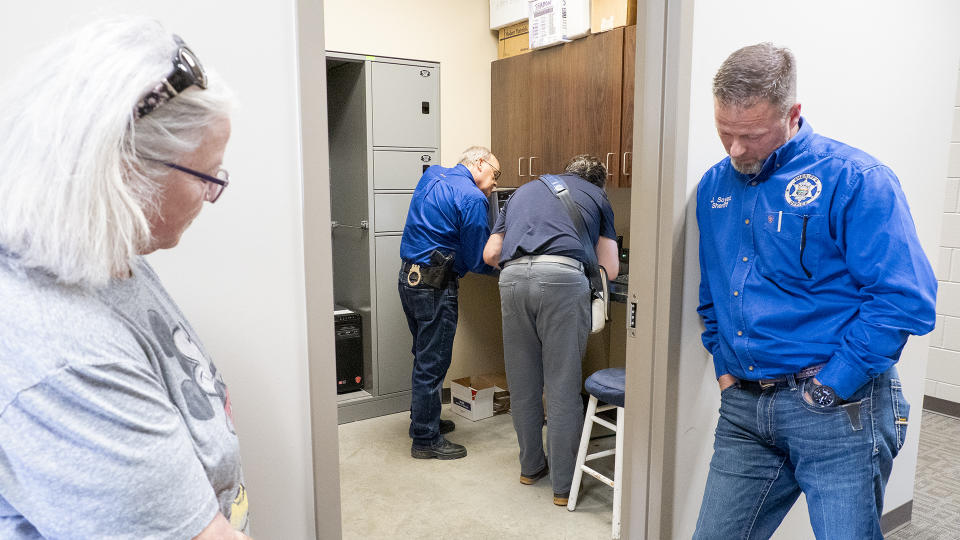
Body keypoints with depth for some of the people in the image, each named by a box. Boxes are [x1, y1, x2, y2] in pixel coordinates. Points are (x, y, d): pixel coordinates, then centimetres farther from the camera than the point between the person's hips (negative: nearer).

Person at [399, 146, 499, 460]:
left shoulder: (432, 175, 13)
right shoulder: (473, 198, -13)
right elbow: (478, 261, -13)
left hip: (408, 278, 9)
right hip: (435, 286, -9)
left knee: (425, 357, 21)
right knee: (433, 363, 1)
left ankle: (423, 419, 35)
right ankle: (426, 439, 11)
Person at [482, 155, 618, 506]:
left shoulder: (525, 190, 32)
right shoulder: (597, 196, 24)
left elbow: (490, 254, 26)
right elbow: (610, 270, 19)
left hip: (513, 278, 3)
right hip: (563, 277, -3)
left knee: (522, 384, 15)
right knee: (563, 385, 4)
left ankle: (531, 466, 31)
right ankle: (564, 484, 13)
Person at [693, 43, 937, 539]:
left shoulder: (854, 180, -10)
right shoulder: (714, 186, 10)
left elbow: (905, 300, -15)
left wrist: (831, 386, -15)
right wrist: (724, 366, 12)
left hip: (837, 409, -5)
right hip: (743, 407, 6)